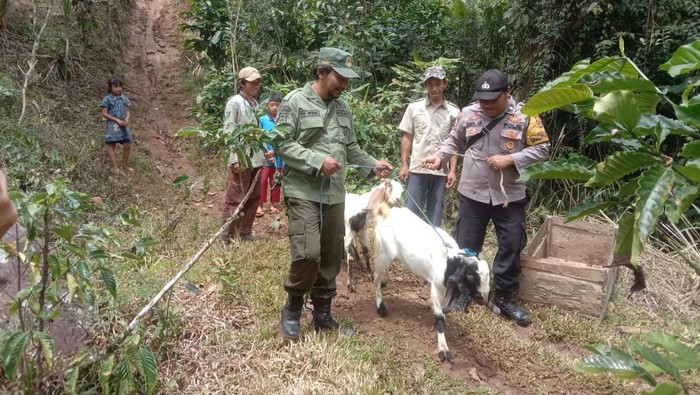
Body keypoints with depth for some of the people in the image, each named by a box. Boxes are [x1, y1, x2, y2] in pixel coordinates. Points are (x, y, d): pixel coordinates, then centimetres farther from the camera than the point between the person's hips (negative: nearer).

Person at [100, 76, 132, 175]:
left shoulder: (124, 98, 8)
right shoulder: (107, 99, -7)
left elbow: (127, 111, 12)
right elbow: (104, 113, -10)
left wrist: (127, 118, -10)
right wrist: (117, 120, -17)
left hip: (123, 125, 5)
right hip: (112, 125, -5)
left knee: (127, 145, 5)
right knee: (111, 145, -1)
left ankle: (125, 164, 22)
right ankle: (115, 167, -1)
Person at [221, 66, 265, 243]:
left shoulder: (255, 103, 14)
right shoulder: (234, 102, -8)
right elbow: (228, 131, -12)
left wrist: (263, 154, 13)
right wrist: (235, 159, -18)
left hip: (256, 159, 8)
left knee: (253, 198, 13)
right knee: (235, 199, -2)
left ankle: (245, 232, 25)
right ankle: (227, 238, 6)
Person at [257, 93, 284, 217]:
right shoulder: (262, 120, -5)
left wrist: (274, 151, -15)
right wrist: (266, 152, -13)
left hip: (278, 155, 1)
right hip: (265, 156, -1)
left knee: (275, 182, 12)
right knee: (263, 180, 1)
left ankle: (273, 204, 23)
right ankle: (260, 205, 10)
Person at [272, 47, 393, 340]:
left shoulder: (343, 107, 13)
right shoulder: (295, 101, -6)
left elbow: (351, 147, 18)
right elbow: (281, 143, -12)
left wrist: (372, 165, 2)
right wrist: (317, 161, -19)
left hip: (335, 194, 6)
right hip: (303, 192, -6)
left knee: (331, 258, 10)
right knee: (308, 254, -14)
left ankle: (322, 314, 25)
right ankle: (292, 308, 11)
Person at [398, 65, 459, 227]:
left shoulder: (453, 111, 3)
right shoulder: (414, 107, 2)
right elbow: (407, 137, 5)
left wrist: (453, 170, -2)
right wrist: (404, 165, -1)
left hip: (441, 171, 1)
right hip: (417, 169, 0)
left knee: (435, 217, 9)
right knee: (411, 213, 2)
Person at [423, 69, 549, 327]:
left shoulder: (525, 116, -8)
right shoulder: (468, 114, -2)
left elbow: (542, 149, -6)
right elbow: (455, 140, 13)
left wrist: (510, 159, -17)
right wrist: (439, 156, -3)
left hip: (510, 196, 0)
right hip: (473, 193, 1)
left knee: (511, 246, 6)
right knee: (464, 245, 9)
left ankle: (502, 297, 23)